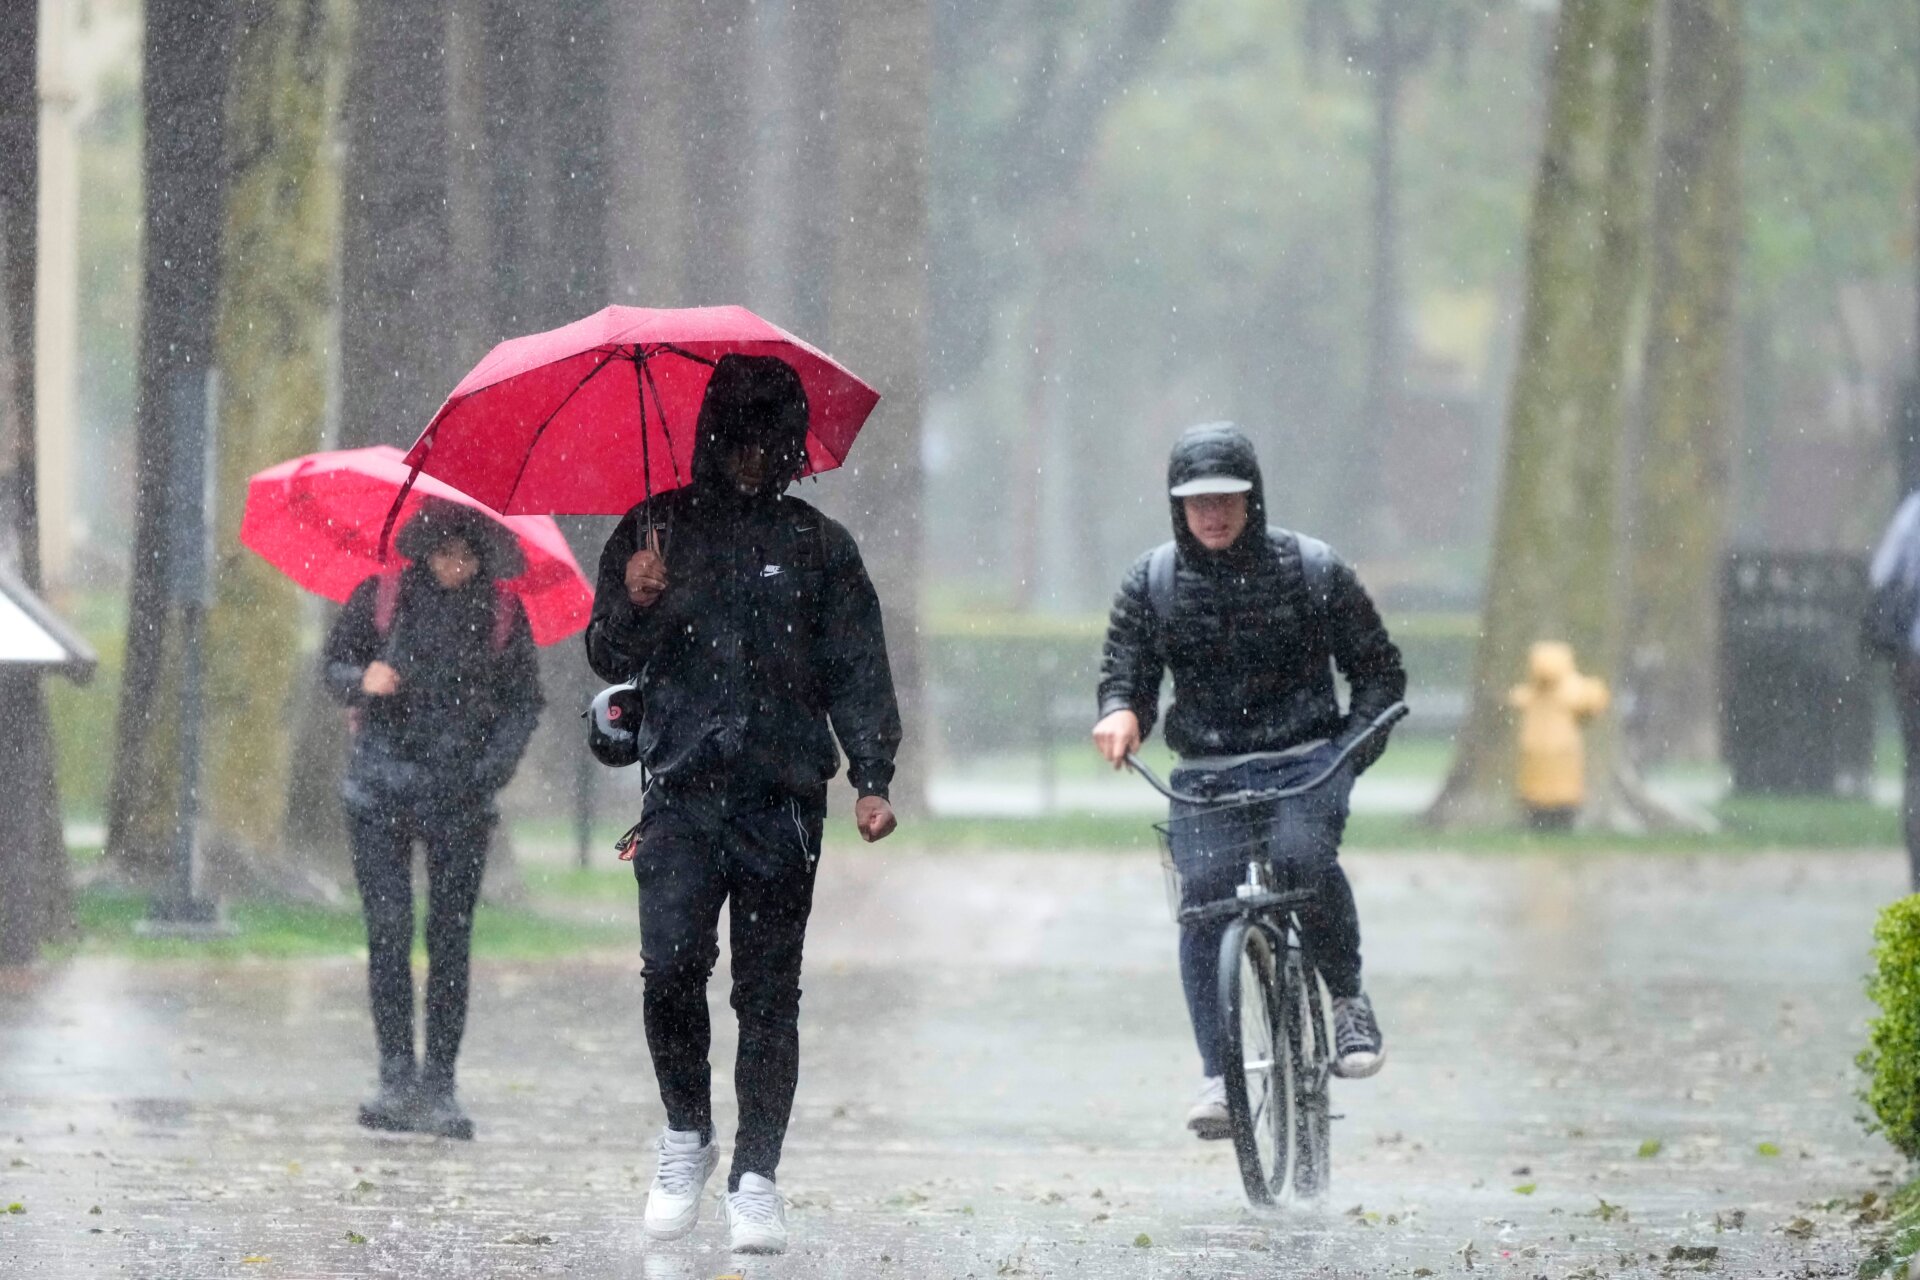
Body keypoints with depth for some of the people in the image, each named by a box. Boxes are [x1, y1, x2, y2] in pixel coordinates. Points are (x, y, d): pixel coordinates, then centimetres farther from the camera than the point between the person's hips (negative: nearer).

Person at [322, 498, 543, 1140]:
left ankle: (438, 1087, 2)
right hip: (383, 785, 0)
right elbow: (334, 666, 12)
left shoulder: (502, 613, 5)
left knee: (450, 937, -2)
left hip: (460, 796, 0)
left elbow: (524, 703, 9)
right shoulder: (380, 597, 4)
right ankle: (397, 1078, -6)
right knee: (388, 926, -9)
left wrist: (492, 770, -6)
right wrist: (363, 679, -12)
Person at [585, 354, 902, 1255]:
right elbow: (609, 660, 12)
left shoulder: (818, 547, 11)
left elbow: (858, 673, 9)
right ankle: (686, 1135, 4)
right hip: (682, 788, 0)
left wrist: (872, 778, -4)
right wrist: (633, 606, -10)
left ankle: (756, 1175, 6)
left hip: (782, 799, 0)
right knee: (671, 963, -16)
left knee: (769, 993, 0)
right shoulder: (656, 531, 12)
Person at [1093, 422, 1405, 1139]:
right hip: (1206, 776, 2)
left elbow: (1379, 670, 8)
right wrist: (1121, 712, -18)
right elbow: (1126, 672, 7)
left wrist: (1354, 745, -10)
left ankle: (1349, 998, -8)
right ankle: (1217, 1076, -17)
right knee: (1204, 891, -23)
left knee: (1303, 855, -32)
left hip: (1306, 763, -2)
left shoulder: (1312, 571, 3)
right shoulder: (1151, 584, 7)